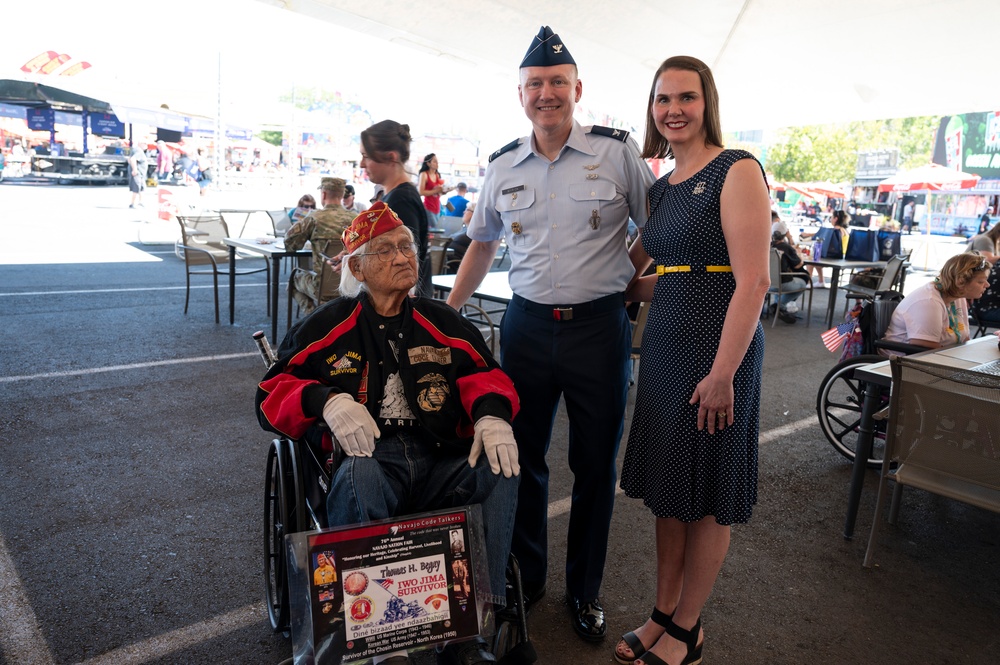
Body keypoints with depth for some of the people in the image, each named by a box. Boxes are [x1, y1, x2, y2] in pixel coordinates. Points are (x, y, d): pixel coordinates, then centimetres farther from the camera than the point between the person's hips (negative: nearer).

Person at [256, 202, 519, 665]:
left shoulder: (442, 322, 19)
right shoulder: (327, 327, 12)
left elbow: (483, 373, 13)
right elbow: (272, 393, 9)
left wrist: (491, 413, -12)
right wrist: (325, 401, -13)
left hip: (439, 463, 3)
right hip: (367, 457, -2)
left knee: (498, 469, -26)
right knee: (360, 476, -36)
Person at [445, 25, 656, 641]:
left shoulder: (617, 151, -3)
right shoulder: (502, 166, 7)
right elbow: (482, 243, 17)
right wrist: (447, 312, 14)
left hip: (600, 325, -2)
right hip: (528, 324, 3)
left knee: (596, 465, 8)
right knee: (522, 457, 11)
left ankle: (586, 589, 29)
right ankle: (526, 576, 33)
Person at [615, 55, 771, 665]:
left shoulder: (736, 171, -10)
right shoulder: (662, 188, 12)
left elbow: (753, 280, -18)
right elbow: (634, 265, 23)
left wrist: (723, 372, -20)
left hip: (720, 349, -7)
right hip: (665, 345, 7)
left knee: (708, 495, 7)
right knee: (667, 486, 15)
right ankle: (663, 614, 32)